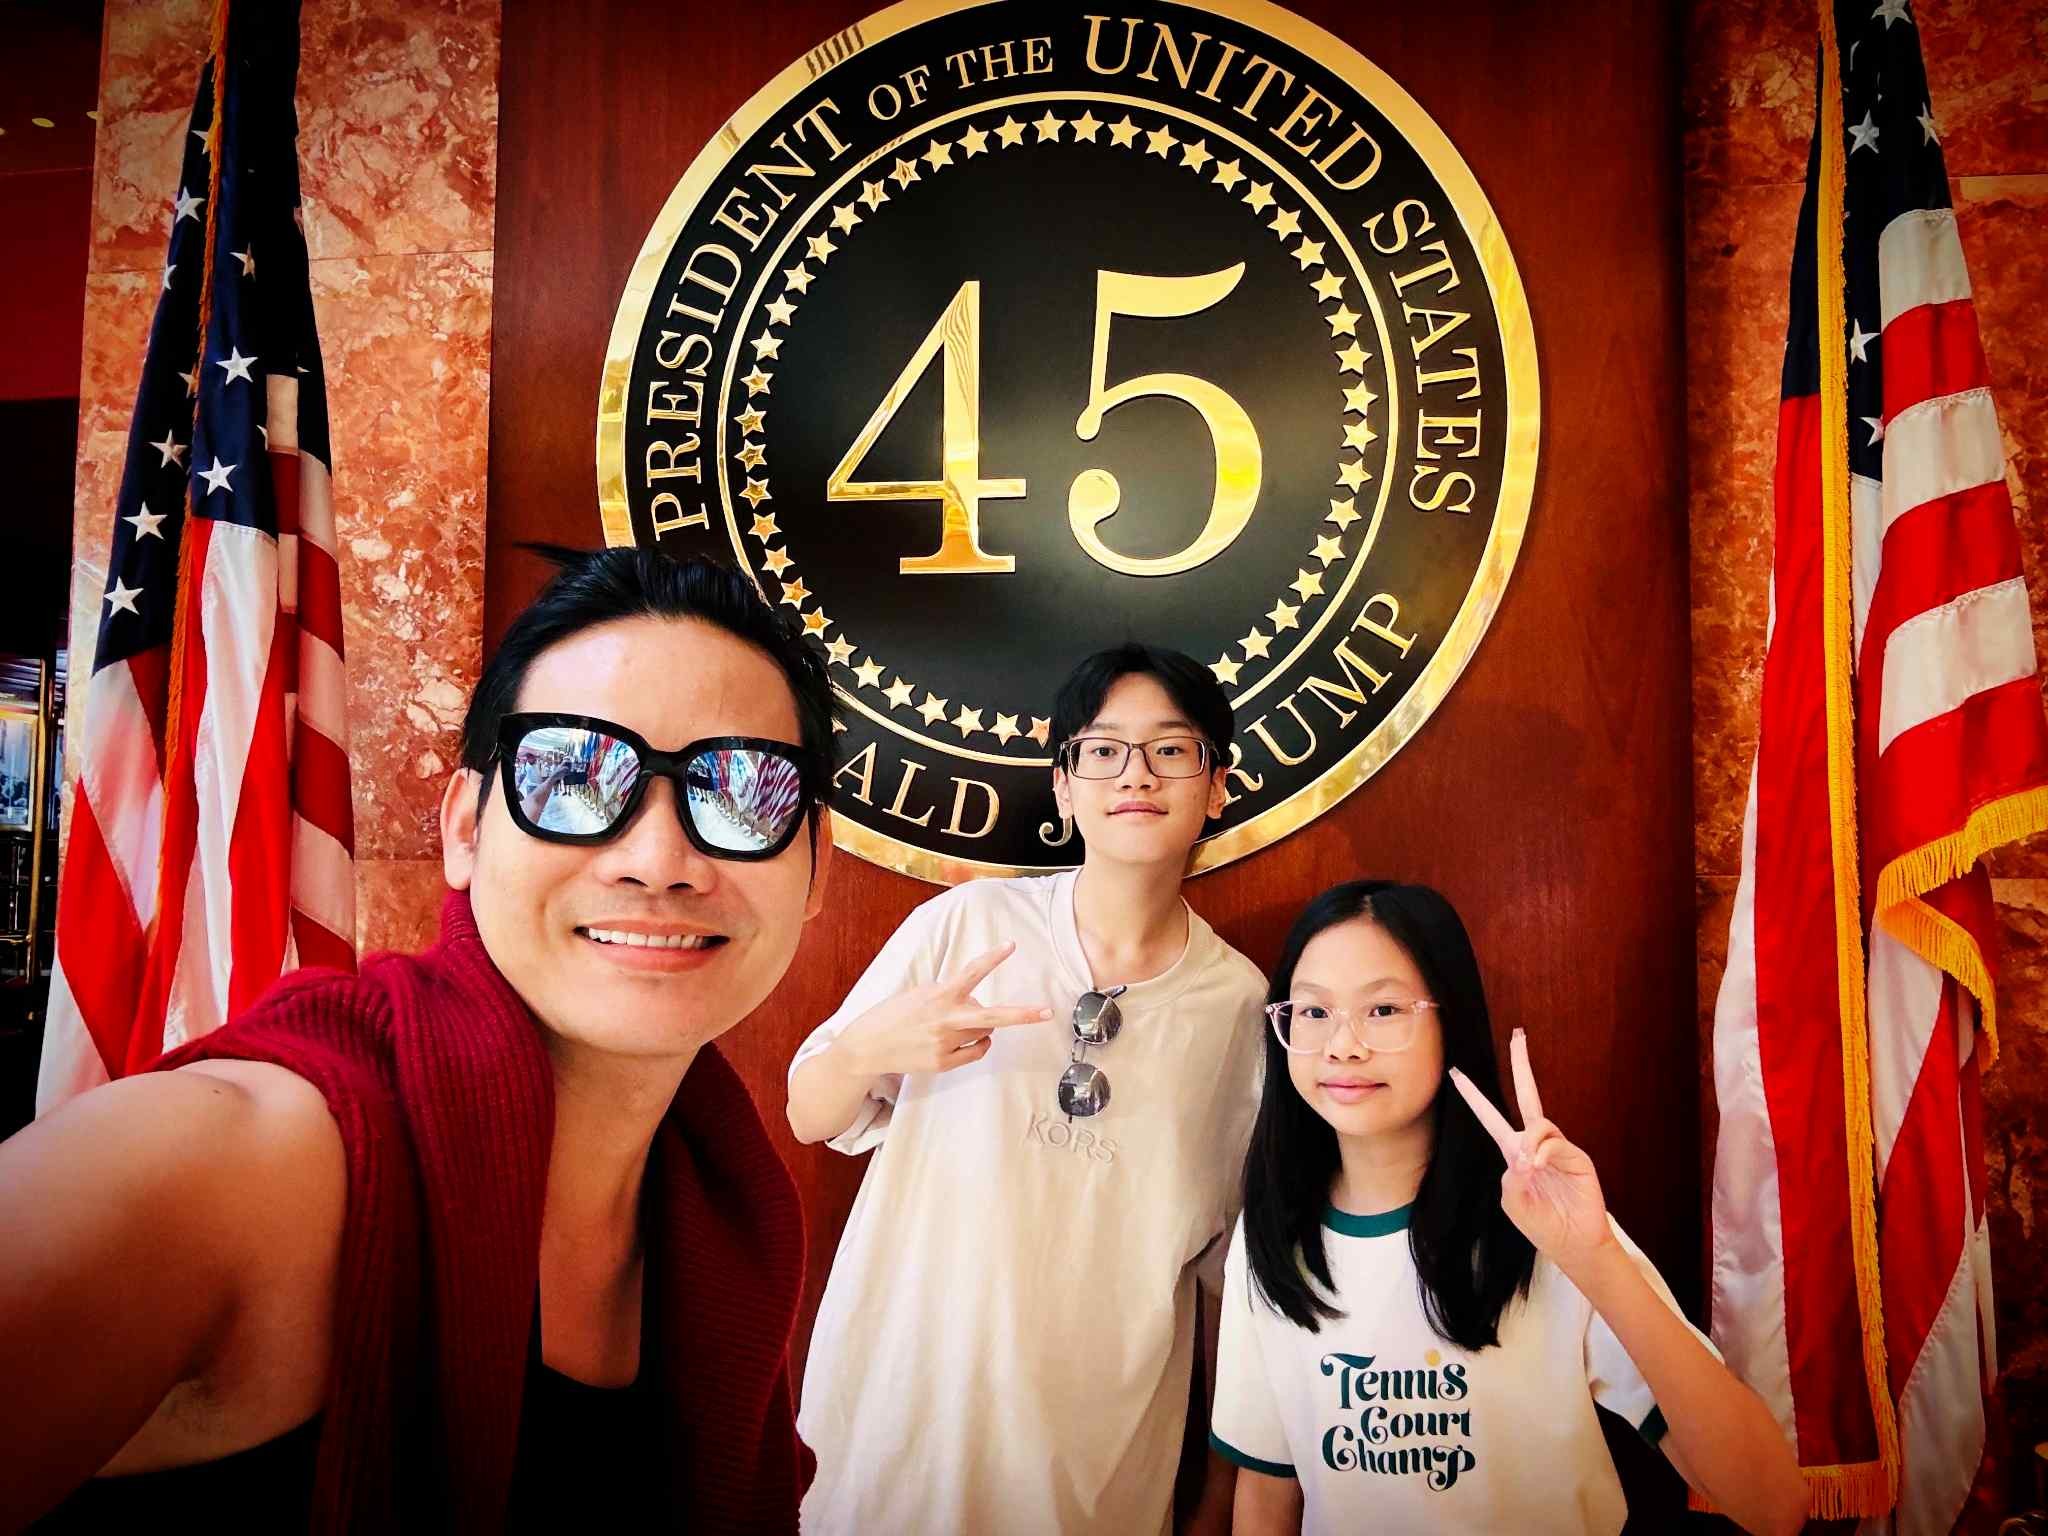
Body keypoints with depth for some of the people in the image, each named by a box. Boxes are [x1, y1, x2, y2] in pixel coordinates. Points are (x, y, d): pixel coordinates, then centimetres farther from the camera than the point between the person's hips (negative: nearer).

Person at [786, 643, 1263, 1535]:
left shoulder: (1239, 1000, -5)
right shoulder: (964, 923, -11)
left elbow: (1229, 1257, 5)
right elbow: (809, 1117, -3)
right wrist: (868, 1050, -25)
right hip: (904, 1400, 0)